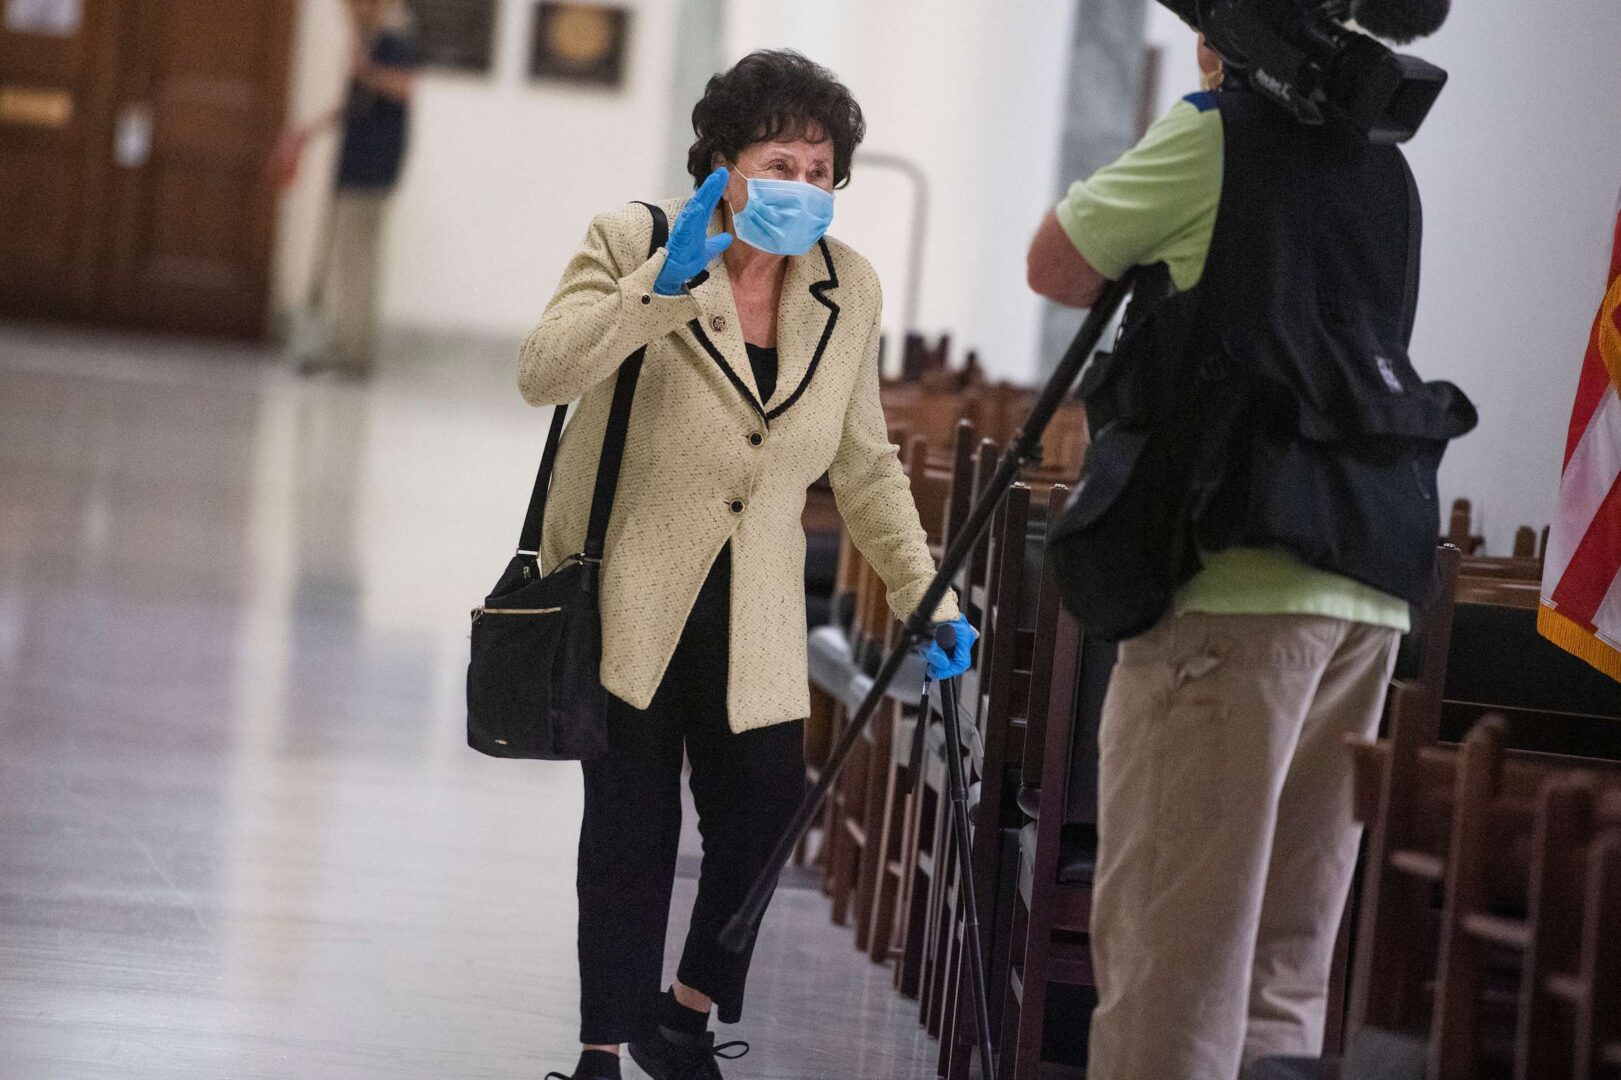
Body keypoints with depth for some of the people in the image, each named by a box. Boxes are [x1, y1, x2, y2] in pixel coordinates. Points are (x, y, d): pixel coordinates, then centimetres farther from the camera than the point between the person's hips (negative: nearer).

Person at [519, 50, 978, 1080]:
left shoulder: (849, 289, 2)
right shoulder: (634, 241, -9)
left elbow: (864, 464, 10)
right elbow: (545, 372, -24)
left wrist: (925, 598, 4)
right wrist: (661, 287, -33)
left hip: (751, 608, 4)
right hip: (624, 590, -3)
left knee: (768, 807, -3)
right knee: (633, 824, -3)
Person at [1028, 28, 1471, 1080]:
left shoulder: (1217, 133, -2)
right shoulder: (1385, 166, 20)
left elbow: (1056, 266, 6)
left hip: (1241, 579, -8)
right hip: (1373, 593, 8)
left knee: (1165, 929, -8)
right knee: (1286, 952, 9)